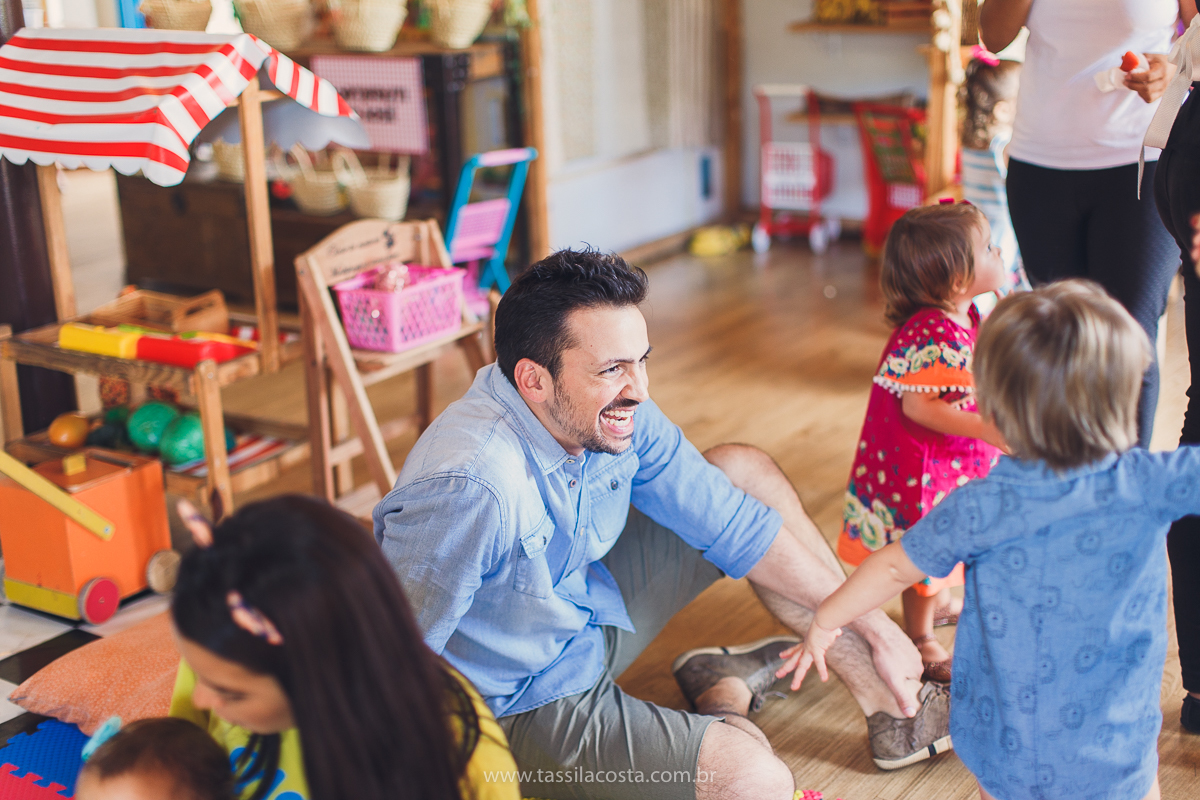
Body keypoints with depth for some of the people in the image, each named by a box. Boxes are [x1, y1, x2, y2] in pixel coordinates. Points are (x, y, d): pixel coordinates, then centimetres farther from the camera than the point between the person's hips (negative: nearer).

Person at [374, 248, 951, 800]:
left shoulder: (611, 411, -12)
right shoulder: (467, 489, -37)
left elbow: (728, 520, -3)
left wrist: (873, 626, 0)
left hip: (591, 608, 8)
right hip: (524, 708, -8)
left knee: (745, 471, 7)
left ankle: (889, 701, 15)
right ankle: (724, 700, 10)